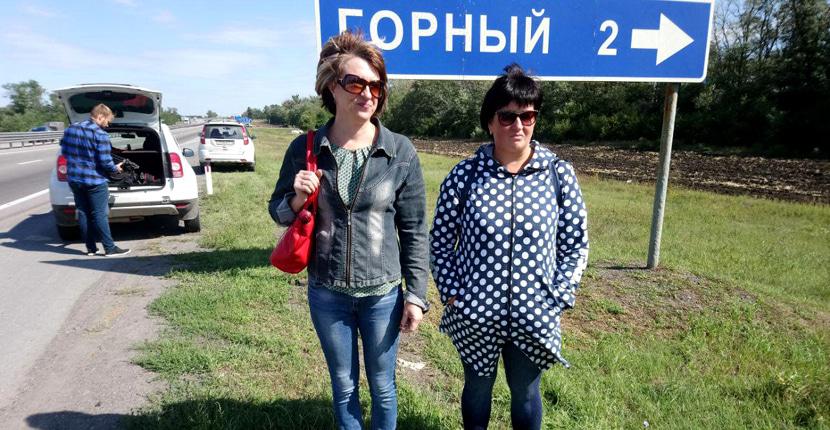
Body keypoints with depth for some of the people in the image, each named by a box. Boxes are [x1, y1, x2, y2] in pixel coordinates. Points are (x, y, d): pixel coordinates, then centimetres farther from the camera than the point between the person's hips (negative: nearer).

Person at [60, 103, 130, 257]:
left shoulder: (70, 129, 6)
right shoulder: (100, 134, -16)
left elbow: (64, 151, 14)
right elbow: (105, 162, -18)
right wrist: (115, 169, 1)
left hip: (74, 179, 7)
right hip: (94, 181, -7)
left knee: (83, 213, 11)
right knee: (100, 215, -2)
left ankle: (91, 248, 18)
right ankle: (110, 248, 4)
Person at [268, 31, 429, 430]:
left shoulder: (401, 152, -9)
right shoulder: (304, 149, -6)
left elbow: (414, 230, -4)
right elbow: (279, 213, 6)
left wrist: (416, 294, -4)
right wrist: (298, 200, -17)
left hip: (383, 294, -1)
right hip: (326, 294, 1)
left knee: (382, 387, 18)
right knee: (343, 386, 21)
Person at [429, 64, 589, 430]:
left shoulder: (560, 175, -6)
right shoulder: (464, 175, -9)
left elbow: (576, 244, 0)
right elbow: (440, 240, -1)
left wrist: (558, 297, -6)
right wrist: (450, 293, -6)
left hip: (534, 316, 1)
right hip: (474, 314, 0)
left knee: (525, 393, 22)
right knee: (477, 388, 22)